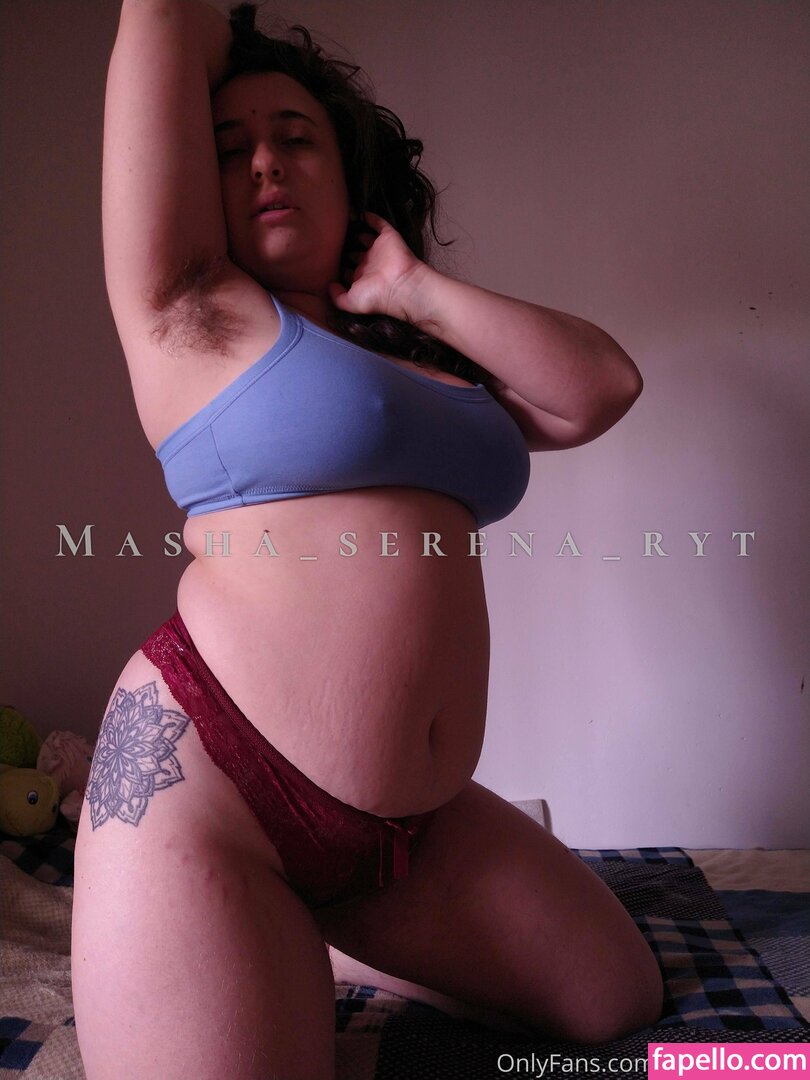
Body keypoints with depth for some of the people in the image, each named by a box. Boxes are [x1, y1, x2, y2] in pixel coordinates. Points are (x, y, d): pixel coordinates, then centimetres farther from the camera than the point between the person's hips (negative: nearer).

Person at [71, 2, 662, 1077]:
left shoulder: (431, 352, 16)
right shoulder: (193, 312, -1)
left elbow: (602, 386, 3)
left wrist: (416, 291, 1)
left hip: (414, 816, 7)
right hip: (203, 779, -6)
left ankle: (308, 938, 22)